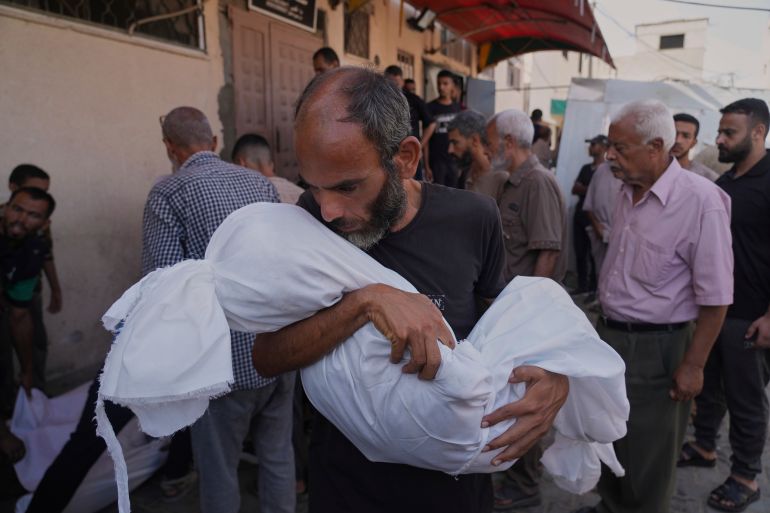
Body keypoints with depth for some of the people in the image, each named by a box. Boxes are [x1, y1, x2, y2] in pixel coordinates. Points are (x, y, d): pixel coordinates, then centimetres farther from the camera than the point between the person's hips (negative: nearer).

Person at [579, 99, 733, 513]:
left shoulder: (700, 201, -20)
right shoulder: (628, 191, 3)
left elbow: (714, 297, -17)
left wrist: (692, 365, -14)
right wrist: (605, 323, 14)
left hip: (656, 348, -7)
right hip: (610, 336, 7)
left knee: (646, 456, 13)